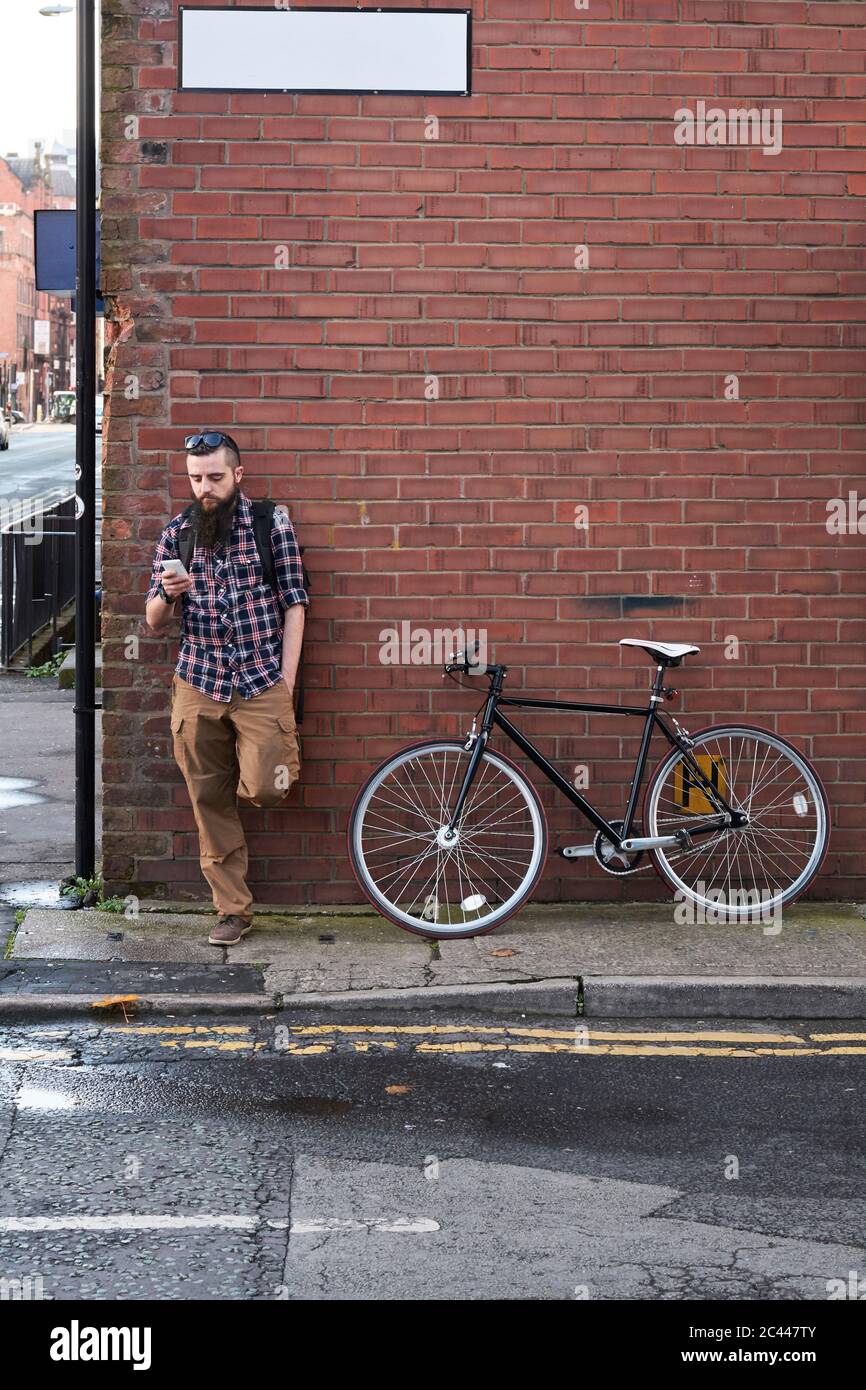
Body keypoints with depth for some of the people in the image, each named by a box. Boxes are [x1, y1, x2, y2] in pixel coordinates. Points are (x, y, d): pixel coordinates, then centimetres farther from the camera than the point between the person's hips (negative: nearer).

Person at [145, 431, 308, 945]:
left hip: (262, 685, -2)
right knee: (212, 804, 4)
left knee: (263, 789, -15)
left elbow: (294, 606, 1)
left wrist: (286, 684, -6)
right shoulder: (176, 533, 5)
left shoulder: (272, 523, -1)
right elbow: (155, 624, 9)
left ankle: (281, 762, 21)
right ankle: (233, 909, 16)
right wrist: (166, 596, -15)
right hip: (199, 688, 3)